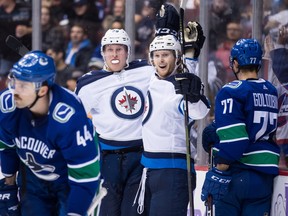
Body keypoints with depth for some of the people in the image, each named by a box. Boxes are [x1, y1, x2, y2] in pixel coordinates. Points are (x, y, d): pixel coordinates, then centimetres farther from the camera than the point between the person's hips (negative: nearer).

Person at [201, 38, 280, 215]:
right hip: (264, 177, 6)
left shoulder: (232, 92, -11)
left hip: (235, 174, -6)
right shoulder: (271, 92, 12)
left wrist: (219, 173, -14)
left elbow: (230, 139, -19)